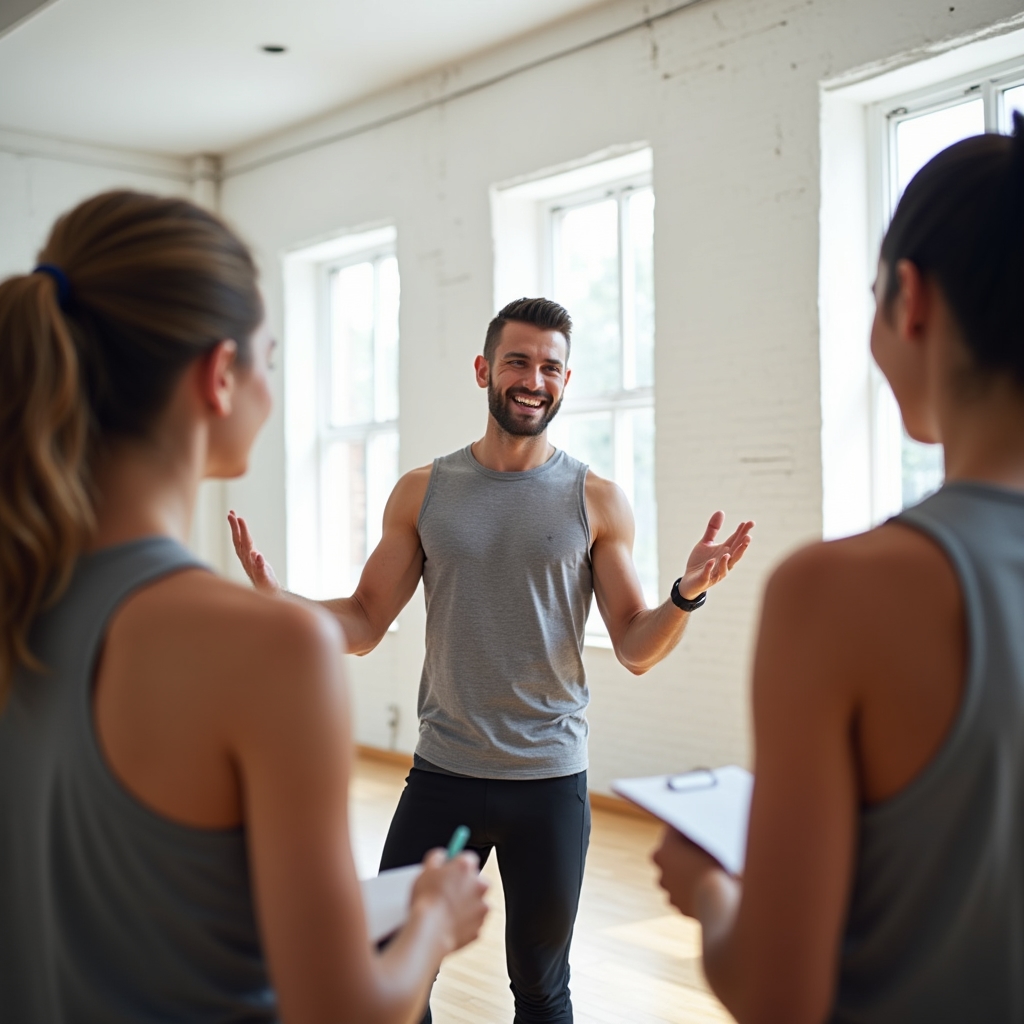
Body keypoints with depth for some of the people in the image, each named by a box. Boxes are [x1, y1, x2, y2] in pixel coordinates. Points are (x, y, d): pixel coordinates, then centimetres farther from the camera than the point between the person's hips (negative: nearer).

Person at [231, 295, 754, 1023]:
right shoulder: (421, 493, 2)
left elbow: (637, 649, -1)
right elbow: (364, 624, 3)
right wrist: (277, 598, -14)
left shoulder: (597, 501, -1)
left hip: (551, 780, 0)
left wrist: (688, 594, -20)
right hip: (443, 771, 1)